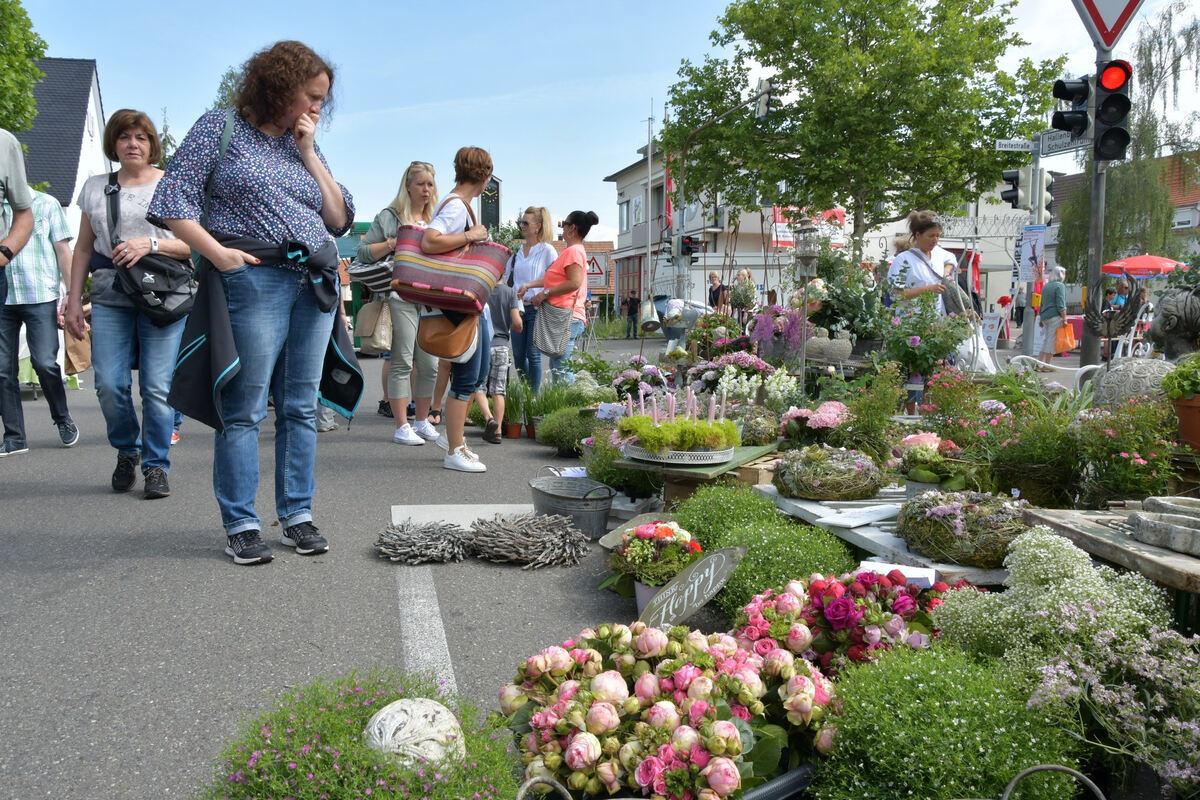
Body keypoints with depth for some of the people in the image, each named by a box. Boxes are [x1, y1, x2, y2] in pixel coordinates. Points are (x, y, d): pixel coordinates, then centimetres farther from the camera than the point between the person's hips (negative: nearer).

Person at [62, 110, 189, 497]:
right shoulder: (95, 187, 17)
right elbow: (84, 248, 19)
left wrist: (151, 244, -14)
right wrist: (74, 299, 12)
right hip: (110, 298, 3)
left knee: (157, 386, -7)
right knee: (109, 384, -3)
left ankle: (156, 465, 6)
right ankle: (127, 451, 22)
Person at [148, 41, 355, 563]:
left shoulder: (305, 145, 19)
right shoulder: (221, 128, 4)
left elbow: (341, 219, 12)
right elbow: (173, 200, -3)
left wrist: (309, 154, 6)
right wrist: (218, 253, -14)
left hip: (316, 284, 6)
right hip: (255, 280, -5)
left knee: (300, 407, 7)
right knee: (245, 410, -4)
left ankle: (297, 516, 14)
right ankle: (240, 526, 4)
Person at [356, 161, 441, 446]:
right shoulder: (389, 217, 4)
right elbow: (363, 253, -1)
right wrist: (394, 243, -14)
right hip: (400, 297, -5)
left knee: (429, 364, 6)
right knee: (402, 362, -6)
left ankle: (422, 421, 19)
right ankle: (402, 426, 0)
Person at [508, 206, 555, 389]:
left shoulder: (547, 250, -2)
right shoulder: (518, 252, 15)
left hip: (536, 307, -6)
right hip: (518, 307, 6)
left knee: (533, 354, -4)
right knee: (518, 355, 6)